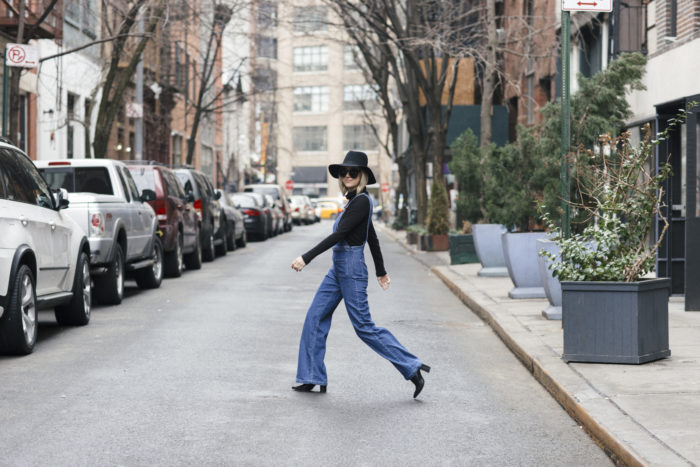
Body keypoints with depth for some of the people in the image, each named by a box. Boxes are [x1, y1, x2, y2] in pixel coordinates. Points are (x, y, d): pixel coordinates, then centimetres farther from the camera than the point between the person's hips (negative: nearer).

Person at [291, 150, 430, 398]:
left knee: (364, 326, -5)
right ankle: (313, 378, 11)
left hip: (351, 269, -10)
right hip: (338, 269, 10)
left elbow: (338, 235, -22)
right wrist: (381, 271, 28)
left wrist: (306, 257, -23)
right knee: (315, 318, 6)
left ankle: (412, 367, 1)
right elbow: (372, 237, 20)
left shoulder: (361, 201, -16)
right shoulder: (354, 200, 12)